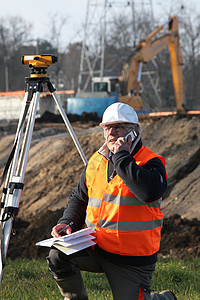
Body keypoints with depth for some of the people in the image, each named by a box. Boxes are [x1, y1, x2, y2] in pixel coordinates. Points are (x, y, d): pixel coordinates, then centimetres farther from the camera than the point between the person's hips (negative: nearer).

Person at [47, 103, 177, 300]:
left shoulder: (151, 162, -10)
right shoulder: (96, 161, 8)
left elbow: (150, 192, -33)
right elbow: (79, 198, 20)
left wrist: (122, 157, -25)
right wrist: (67, 223, 0)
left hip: (132, 259, -5)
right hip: (96, 246, 5)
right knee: (57, 256, -19)